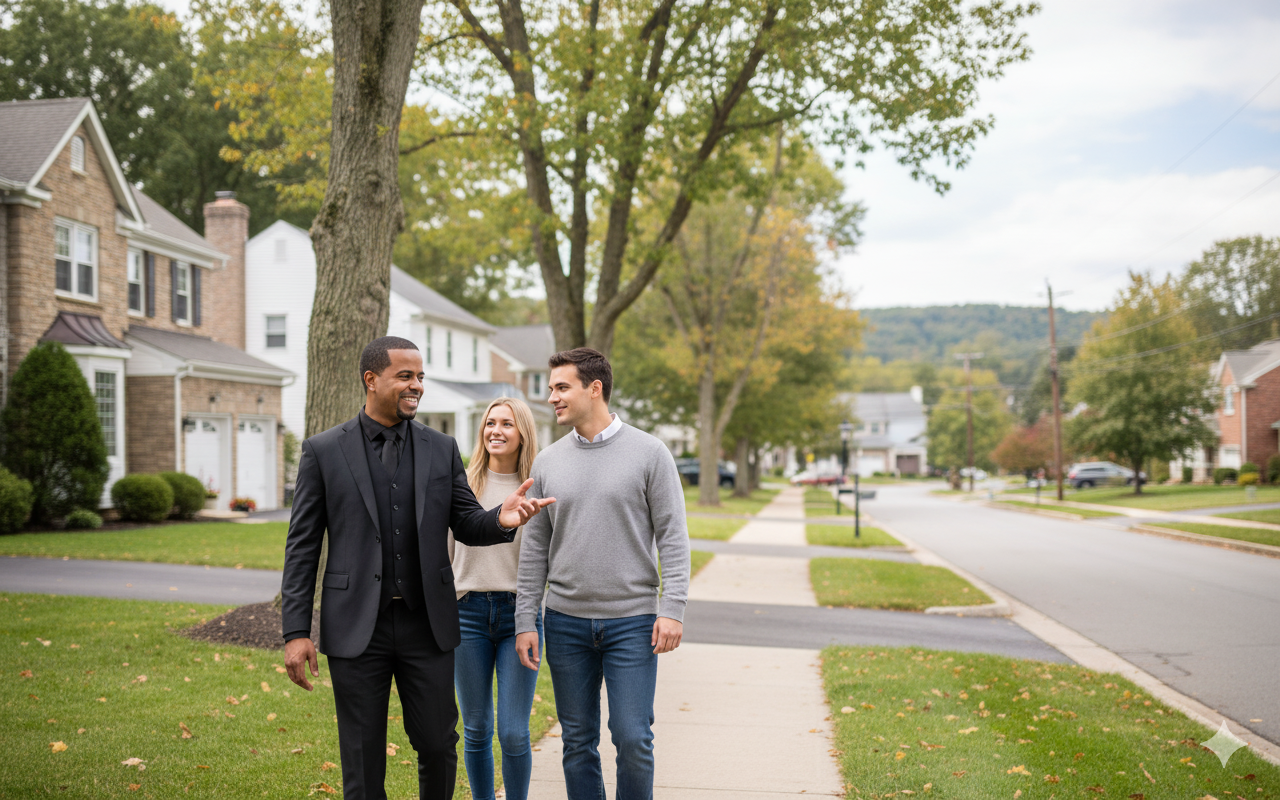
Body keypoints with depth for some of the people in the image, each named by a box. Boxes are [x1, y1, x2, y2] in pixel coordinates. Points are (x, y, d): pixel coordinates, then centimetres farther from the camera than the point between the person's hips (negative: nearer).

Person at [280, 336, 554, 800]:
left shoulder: (442, 449, 7)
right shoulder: (324, 451, -1)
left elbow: (467, 525, 8)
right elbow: (302, 547, 0)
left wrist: (502, 520, -16)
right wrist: (295, 632, -6)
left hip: (427, 623, 2)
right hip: (358, 628, -2)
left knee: (438, 745, 9)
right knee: (362, 760, 7)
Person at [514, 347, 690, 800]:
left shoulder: (649, 454, -3)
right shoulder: (548, 462, 7)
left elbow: (672, 536, -4)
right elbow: (534, 549, 9)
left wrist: (672, 608, -12)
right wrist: (525, 621, 4)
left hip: (631, 621, -3)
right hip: (566, 622, 3)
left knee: (632, 738, -4)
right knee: (578, 741, 9)